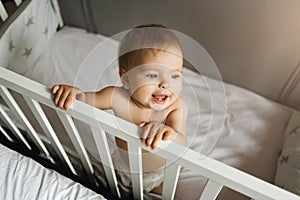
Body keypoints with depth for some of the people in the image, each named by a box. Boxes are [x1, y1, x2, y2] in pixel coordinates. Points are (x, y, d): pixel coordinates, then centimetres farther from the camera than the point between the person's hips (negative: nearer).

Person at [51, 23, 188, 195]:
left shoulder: (177, 107, -36)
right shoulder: (117, 97, -32)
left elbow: (181, 148, -46)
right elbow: (88, 100, -17)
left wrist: (170, 133, -69)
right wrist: (74, 93, -40)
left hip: (160, 173, -2)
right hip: (124, 166, 3)